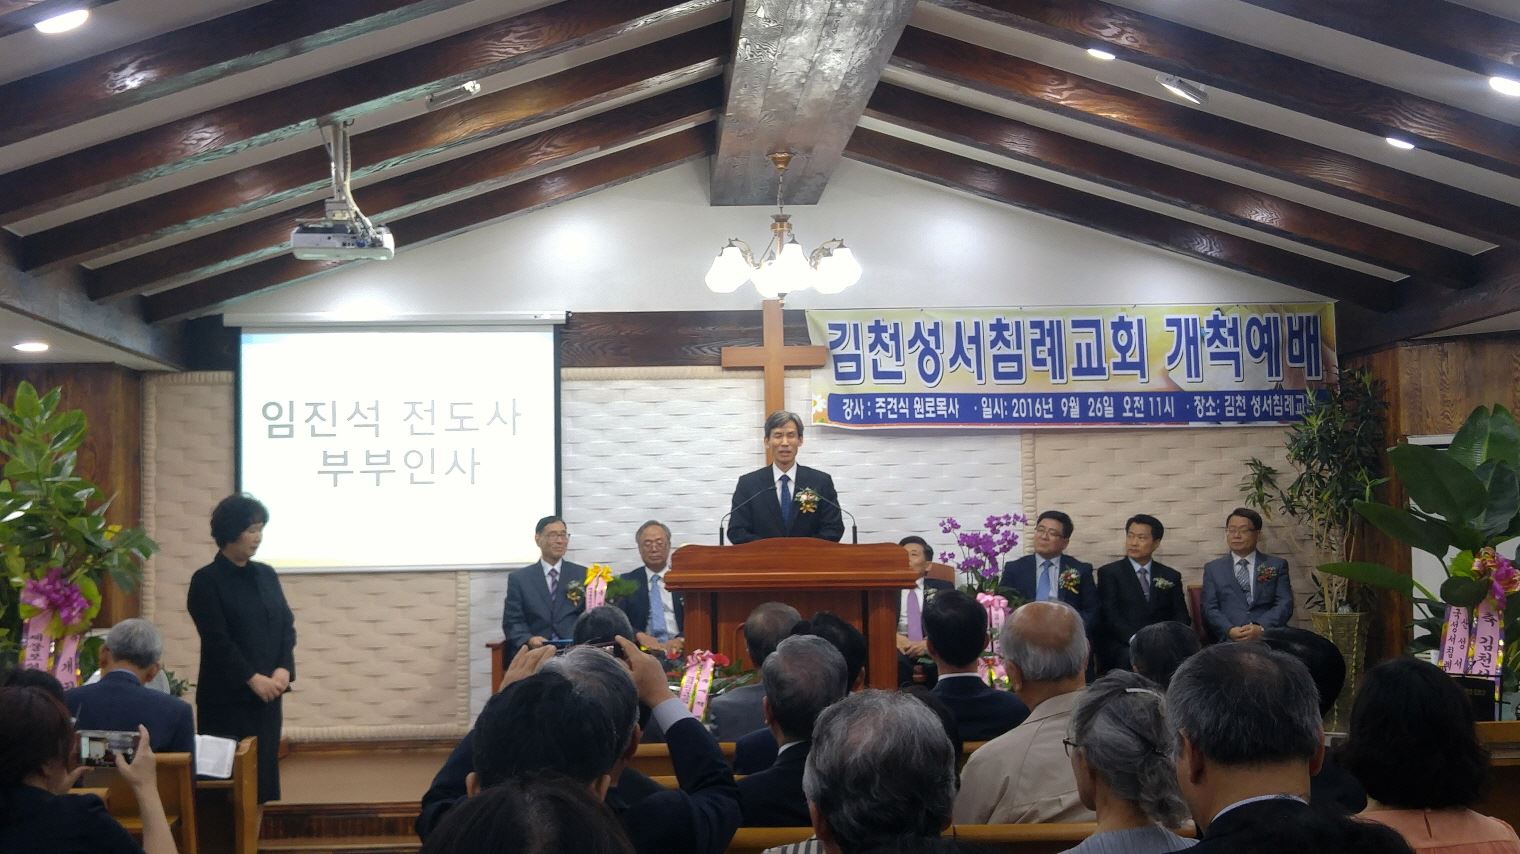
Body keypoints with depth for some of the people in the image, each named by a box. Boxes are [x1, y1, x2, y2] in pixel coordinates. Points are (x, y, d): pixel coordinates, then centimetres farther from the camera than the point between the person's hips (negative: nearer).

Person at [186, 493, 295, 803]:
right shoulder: (206, 580, -6)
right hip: (227, 697, -5)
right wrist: (253, 678, -16)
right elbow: (217, 639, -12)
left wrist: (284, 669, -8)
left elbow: (287, 626, 8)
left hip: (268, 694, 5)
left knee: (264, 772, 5)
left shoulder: (266, 575, 11)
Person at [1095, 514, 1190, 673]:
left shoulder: (1171, 576, 19)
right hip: (1121, 645, -3)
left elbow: (1181, 617, 12)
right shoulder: (1109, 573, 8)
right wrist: (1135, 639, -21)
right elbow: (1110, 615, -4)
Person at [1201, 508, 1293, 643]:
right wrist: (1230, 630, -14)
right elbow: (1209, 609, 7)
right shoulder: (1213, 568, 18)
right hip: (1228, 641, -1)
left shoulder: (1277, 565, 17)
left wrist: (1261, 628, -14)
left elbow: (1284, 604, 5)